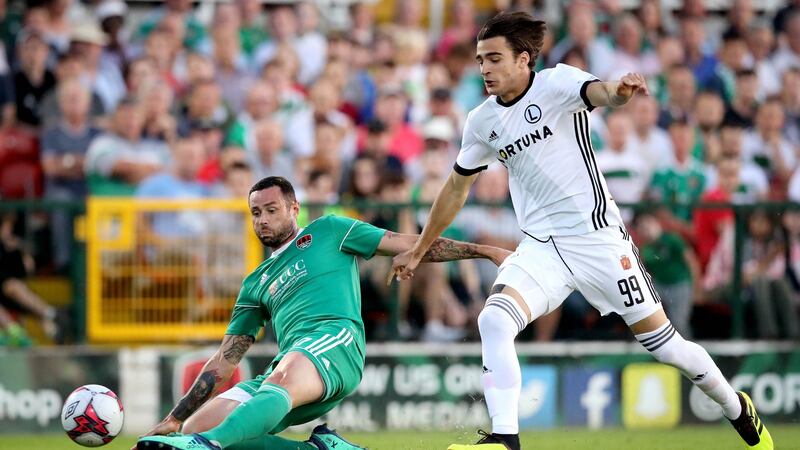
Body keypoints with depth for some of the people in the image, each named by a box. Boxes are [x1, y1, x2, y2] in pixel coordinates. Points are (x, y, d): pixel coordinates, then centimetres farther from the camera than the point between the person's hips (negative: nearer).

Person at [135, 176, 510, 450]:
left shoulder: (327, 232, 20)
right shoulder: (256, 284, 30)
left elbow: (411, 245, 17)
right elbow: (224, 362, 27)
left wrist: (482, 251, 8)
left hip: (334, 340, -6)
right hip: (287, 364, 6)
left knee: (281, 382, -40)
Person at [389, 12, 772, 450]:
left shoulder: (556, 83, -9)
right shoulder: (481, 122, 6)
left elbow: (597, 92, -32)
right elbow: (457, 187, 21)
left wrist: (619, 91, -57)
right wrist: (418, 249, 26)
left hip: (598, 237, -4)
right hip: (540, 248, 4)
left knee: (662, 343, -1)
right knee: (493, 320, -22)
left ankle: (736, 408, 24)